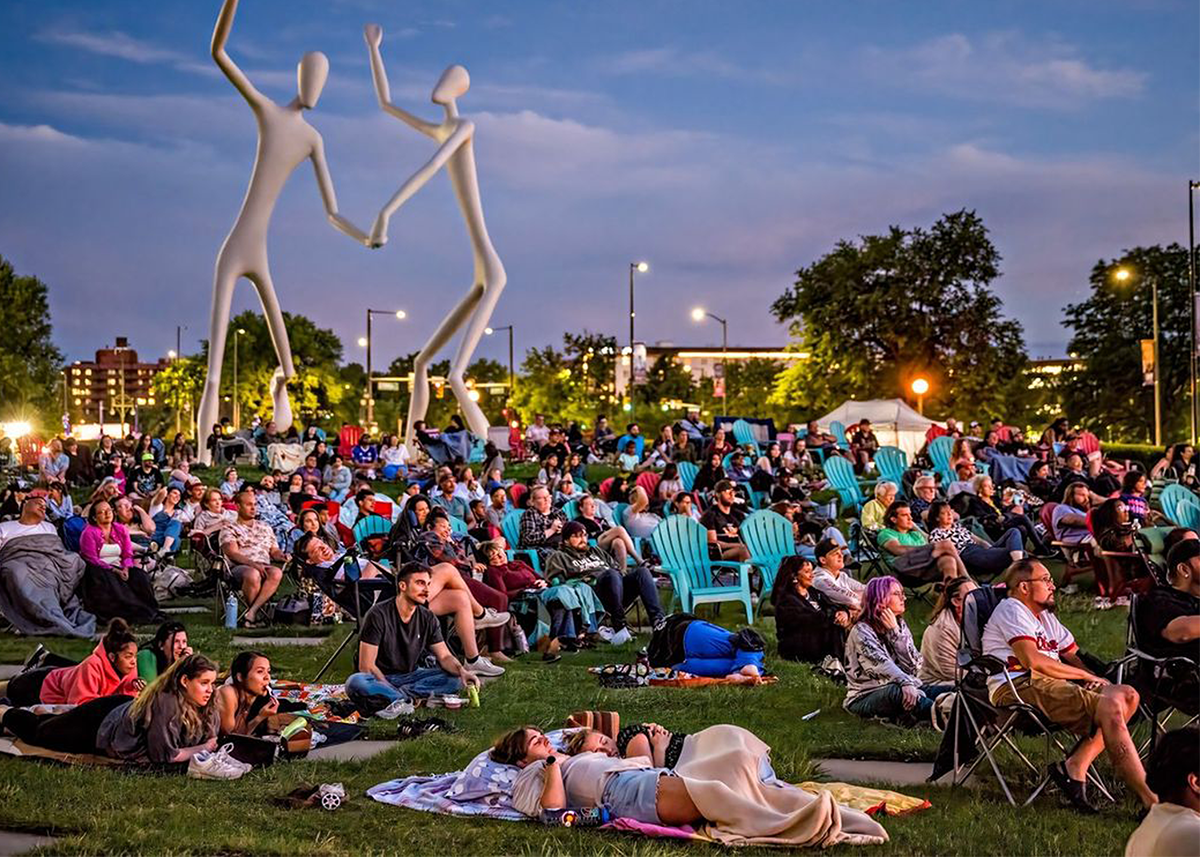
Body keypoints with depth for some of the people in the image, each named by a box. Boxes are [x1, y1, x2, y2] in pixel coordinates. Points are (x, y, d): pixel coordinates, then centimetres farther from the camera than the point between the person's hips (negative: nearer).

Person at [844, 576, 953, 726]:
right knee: (898, 692, -40)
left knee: (951, 691, -13)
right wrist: (906, 683, -41)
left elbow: (914, 666, -1)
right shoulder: (861, 631, -8)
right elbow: (881, 665, -25)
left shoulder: (900, 625, 12)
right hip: (866, 697, -8)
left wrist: (895, 631, -8)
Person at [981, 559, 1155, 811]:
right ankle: (1150, 801, -28)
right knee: (1109, 708, -25)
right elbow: (1033, 661, -15)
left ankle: (1075, 767, -18)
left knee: (1127, 695, -6)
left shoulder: (1045, 616, 31)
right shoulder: (1011, 609, -1)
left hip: (1047, 684, 10)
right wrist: (1085, 675, -4)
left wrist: (1091, 677, 2)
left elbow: (1073, 656, 27)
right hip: (1018, 687, -10)